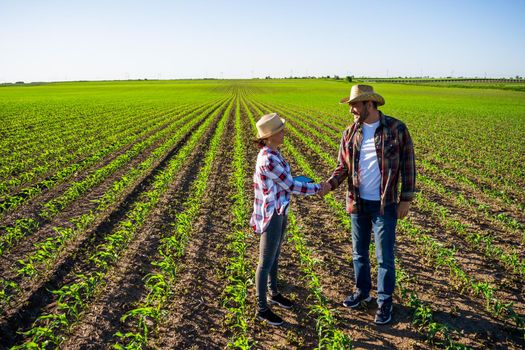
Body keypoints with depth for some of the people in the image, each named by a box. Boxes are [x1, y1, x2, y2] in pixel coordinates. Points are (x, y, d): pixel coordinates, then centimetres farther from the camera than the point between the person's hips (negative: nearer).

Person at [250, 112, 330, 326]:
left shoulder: (272, 154, 4)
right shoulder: (269, 160, -25)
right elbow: (291, 186, -19)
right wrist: (318, 188, -8)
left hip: (280, 212, 9)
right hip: (271, 216, -9)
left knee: (275, 256, 23)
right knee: (266, 263, 4)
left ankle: (273, 294, 42)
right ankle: (262, 309, 20)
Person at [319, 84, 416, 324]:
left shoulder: (396, 129, -9)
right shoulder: (350, 133, 1)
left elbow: (407, 165, -5)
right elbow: (343, 167, 5)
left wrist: (406, 199, -6)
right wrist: (329, 185, -13)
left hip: (385, 205, -4)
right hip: (357, 203, 4)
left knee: (384, 257, 5)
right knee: (359, 251, 16)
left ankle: (384, 302, 23)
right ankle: (362, 291, 36)